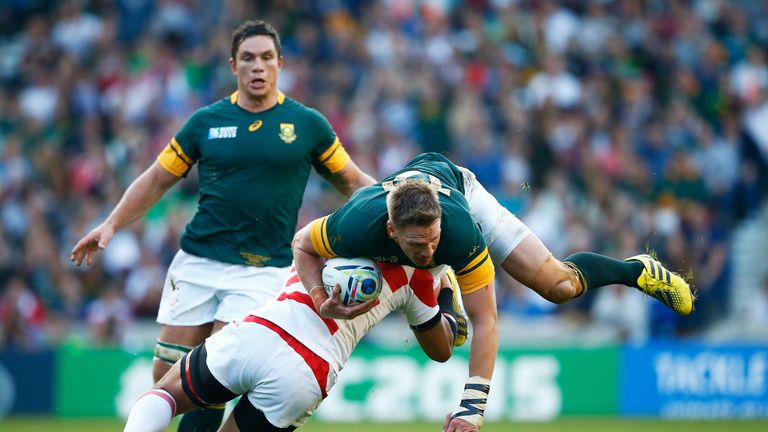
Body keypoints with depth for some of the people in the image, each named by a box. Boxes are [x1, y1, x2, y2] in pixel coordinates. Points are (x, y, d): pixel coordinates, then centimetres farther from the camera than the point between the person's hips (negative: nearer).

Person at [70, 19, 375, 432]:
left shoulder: (307, 124, 3)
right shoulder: (206, 121, 6)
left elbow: (351, 180, 12)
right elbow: (157, 179, 14)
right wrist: (110, 225, 6)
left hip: (262, 269, -2)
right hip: (198, 260, 2)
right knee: (167, 375, 0)